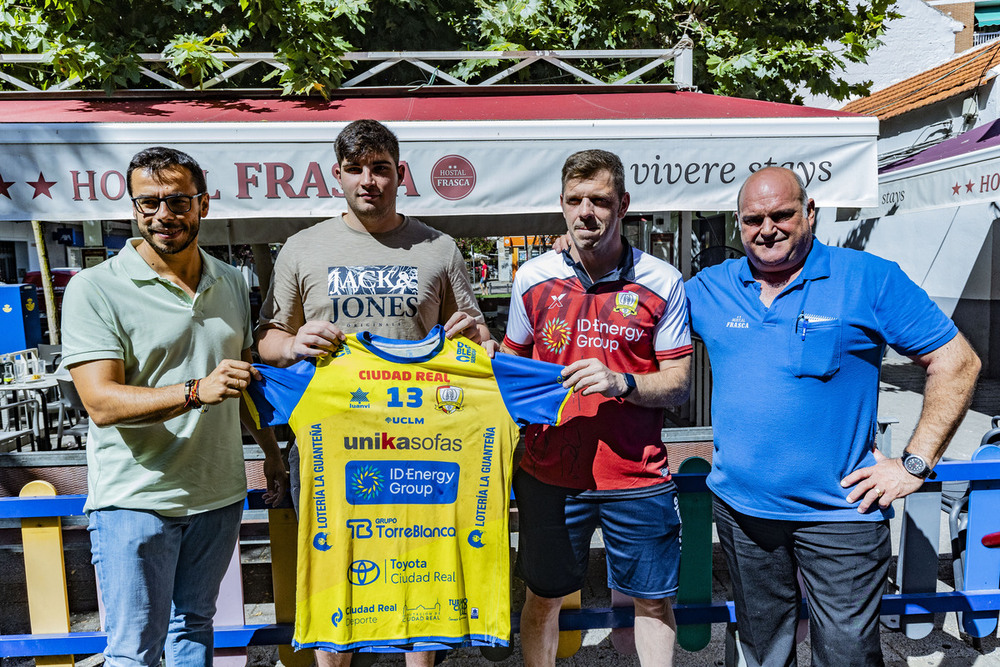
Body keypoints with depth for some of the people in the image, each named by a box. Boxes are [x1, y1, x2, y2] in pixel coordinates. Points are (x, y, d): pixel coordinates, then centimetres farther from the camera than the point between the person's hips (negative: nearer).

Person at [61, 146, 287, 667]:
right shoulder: (95, 288, -10)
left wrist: (270, 449, 16)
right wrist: (197, 392, -33)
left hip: (218, 492, 5)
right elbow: (102, 403, -19)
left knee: (194, 625, 20)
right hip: (136, 500, -4)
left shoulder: (231, 283, 7)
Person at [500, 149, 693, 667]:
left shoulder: (662, 282, -3)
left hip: (637, 477, -1)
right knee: (542, 598, 17)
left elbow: (678, 384, -2)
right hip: (548, 473, 2)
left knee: (653, 601, 15)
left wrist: (622, 383, -20)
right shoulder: (532, 277, 2)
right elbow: (513, 363, 14)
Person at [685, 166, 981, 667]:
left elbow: (956, 362, -2)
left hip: (839, 511, -3)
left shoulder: (869, 279, -6)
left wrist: (915, 464, -7)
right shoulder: (710, 288, 4)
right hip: (739, 507, 3)